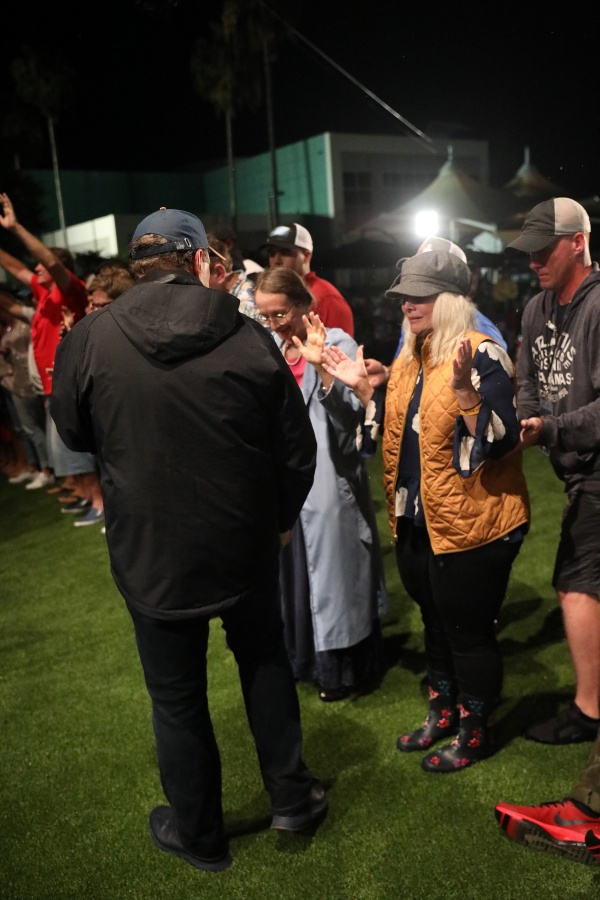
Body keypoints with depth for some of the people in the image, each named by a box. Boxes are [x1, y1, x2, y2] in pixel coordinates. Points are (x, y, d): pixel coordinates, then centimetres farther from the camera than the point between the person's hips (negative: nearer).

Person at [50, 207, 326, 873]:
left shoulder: (89, 339, -12)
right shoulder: (251, 338, -11)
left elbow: (74, 434, 5)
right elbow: (297, 449, -4)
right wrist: (279, 519, 13)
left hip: (149, 552, -1)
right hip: (246, 544, 2)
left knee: (177, 697, 16)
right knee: (263, 658, 25)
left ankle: (198, 835, 36)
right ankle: (290, 797, 37)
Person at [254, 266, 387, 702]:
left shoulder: (336, 343, -10)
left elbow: (352, 415, -19)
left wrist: (321, 367, -28)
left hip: (327, 481, -6)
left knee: (333, 571, 4)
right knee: (292, 571, 15)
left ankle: (344, 668, 21)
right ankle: (304, 658, 33)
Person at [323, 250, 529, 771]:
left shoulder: (482, 356, -16)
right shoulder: (409, 360, 9)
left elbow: (501, 442, -24)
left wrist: (463, 389, -36)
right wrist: (362, 387, 6)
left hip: (472, 525, -8)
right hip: (417, 522, 8)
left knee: (468, 630, 6)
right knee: (435, 621, 21)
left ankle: (474, 731, 26)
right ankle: (443, 711, 40)